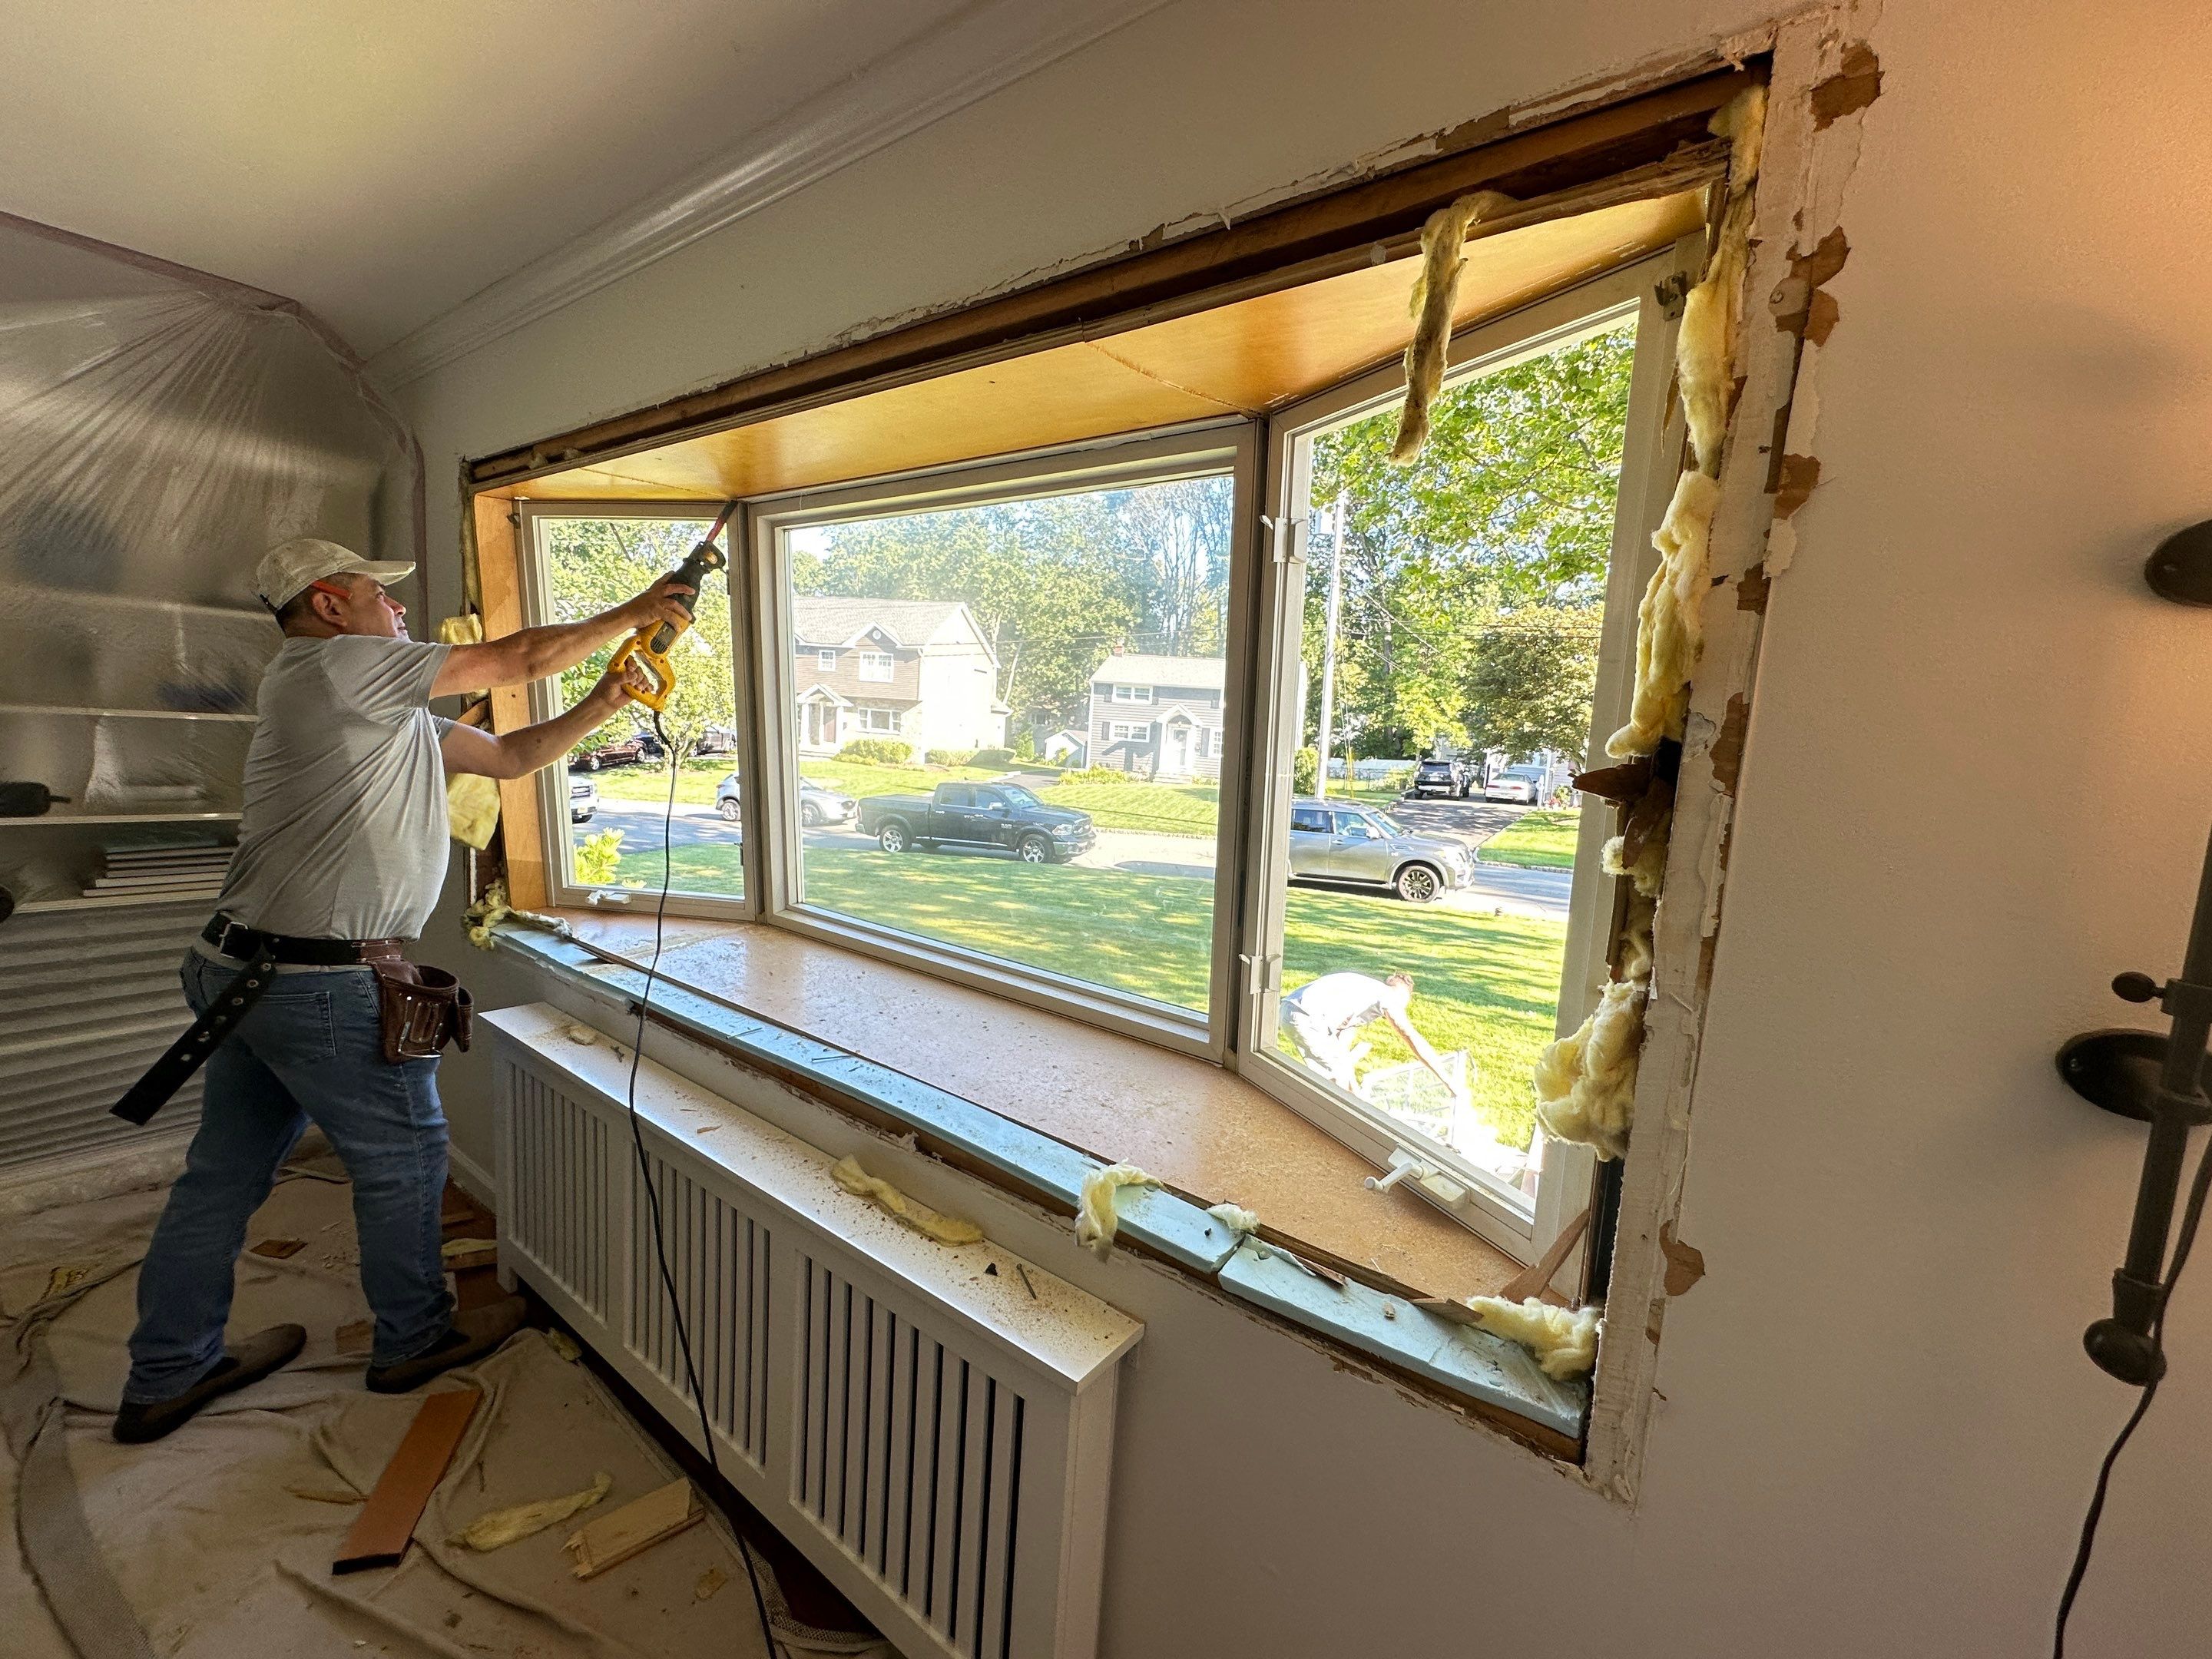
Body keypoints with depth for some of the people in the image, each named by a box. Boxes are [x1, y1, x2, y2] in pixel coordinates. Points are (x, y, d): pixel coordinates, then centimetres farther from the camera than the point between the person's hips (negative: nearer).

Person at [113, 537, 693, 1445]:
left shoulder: (398, 714, 15)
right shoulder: (331, 664, -12)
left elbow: (511, 755, 17)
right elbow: (520, 659, -12)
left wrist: (604, 704, 8)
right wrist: (633, 614, -2)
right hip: (319, 984, -10)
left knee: (227, 1171, 19)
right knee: (403, 1156, 8)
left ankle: (167, 1376, 35)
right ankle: (414, 1338, 27)